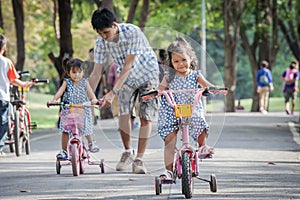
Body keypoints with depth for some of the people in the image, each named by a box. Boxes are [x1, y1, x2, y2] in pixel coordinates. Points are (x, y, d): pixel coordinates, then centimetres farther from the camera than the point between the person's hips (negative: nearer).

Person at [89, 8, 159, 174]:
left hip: (147, 74, -3)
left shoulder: (132, 32, -32)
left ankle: (139, 159, -3)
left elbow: (128, 65, -33)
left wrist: (113, 92, -38)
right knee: (123, 113, -16)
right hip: (127, 77, 3)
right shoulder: (101, 42, -17)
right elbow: (96, 73, -10)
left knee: (145, 117, -9)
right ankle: (128, 152, 3)